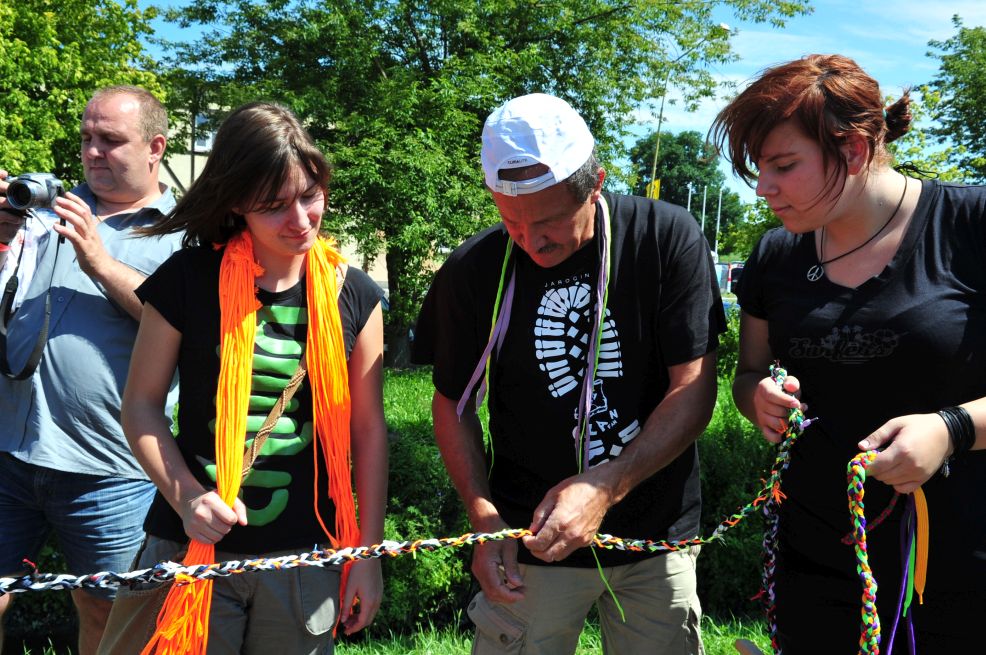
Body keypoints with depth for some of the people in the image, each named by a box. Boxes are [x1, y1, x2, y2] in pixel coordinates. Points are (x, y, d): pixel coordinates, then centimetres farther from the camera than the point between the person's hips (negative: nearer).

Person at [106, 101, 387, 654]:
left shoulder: (354, 296, -3)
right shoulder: (187, 279, -7)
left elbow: (368, 428, 1)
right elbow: (141, 402, 0)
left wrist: (369, 552, 2)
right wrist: (185, 496, -15)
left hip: (305, 556, 1)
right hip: (192, 544, -1)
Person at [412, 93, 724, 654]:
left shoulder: (669, 238, -12)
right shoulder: (472, 272, -9)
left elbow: (695, 389, -13)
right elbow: (454, 405, 2)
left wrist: (605, 486, -24)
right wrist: (485, 519, -10)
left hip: (657, 537, 1)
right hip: (531, 543, 0)